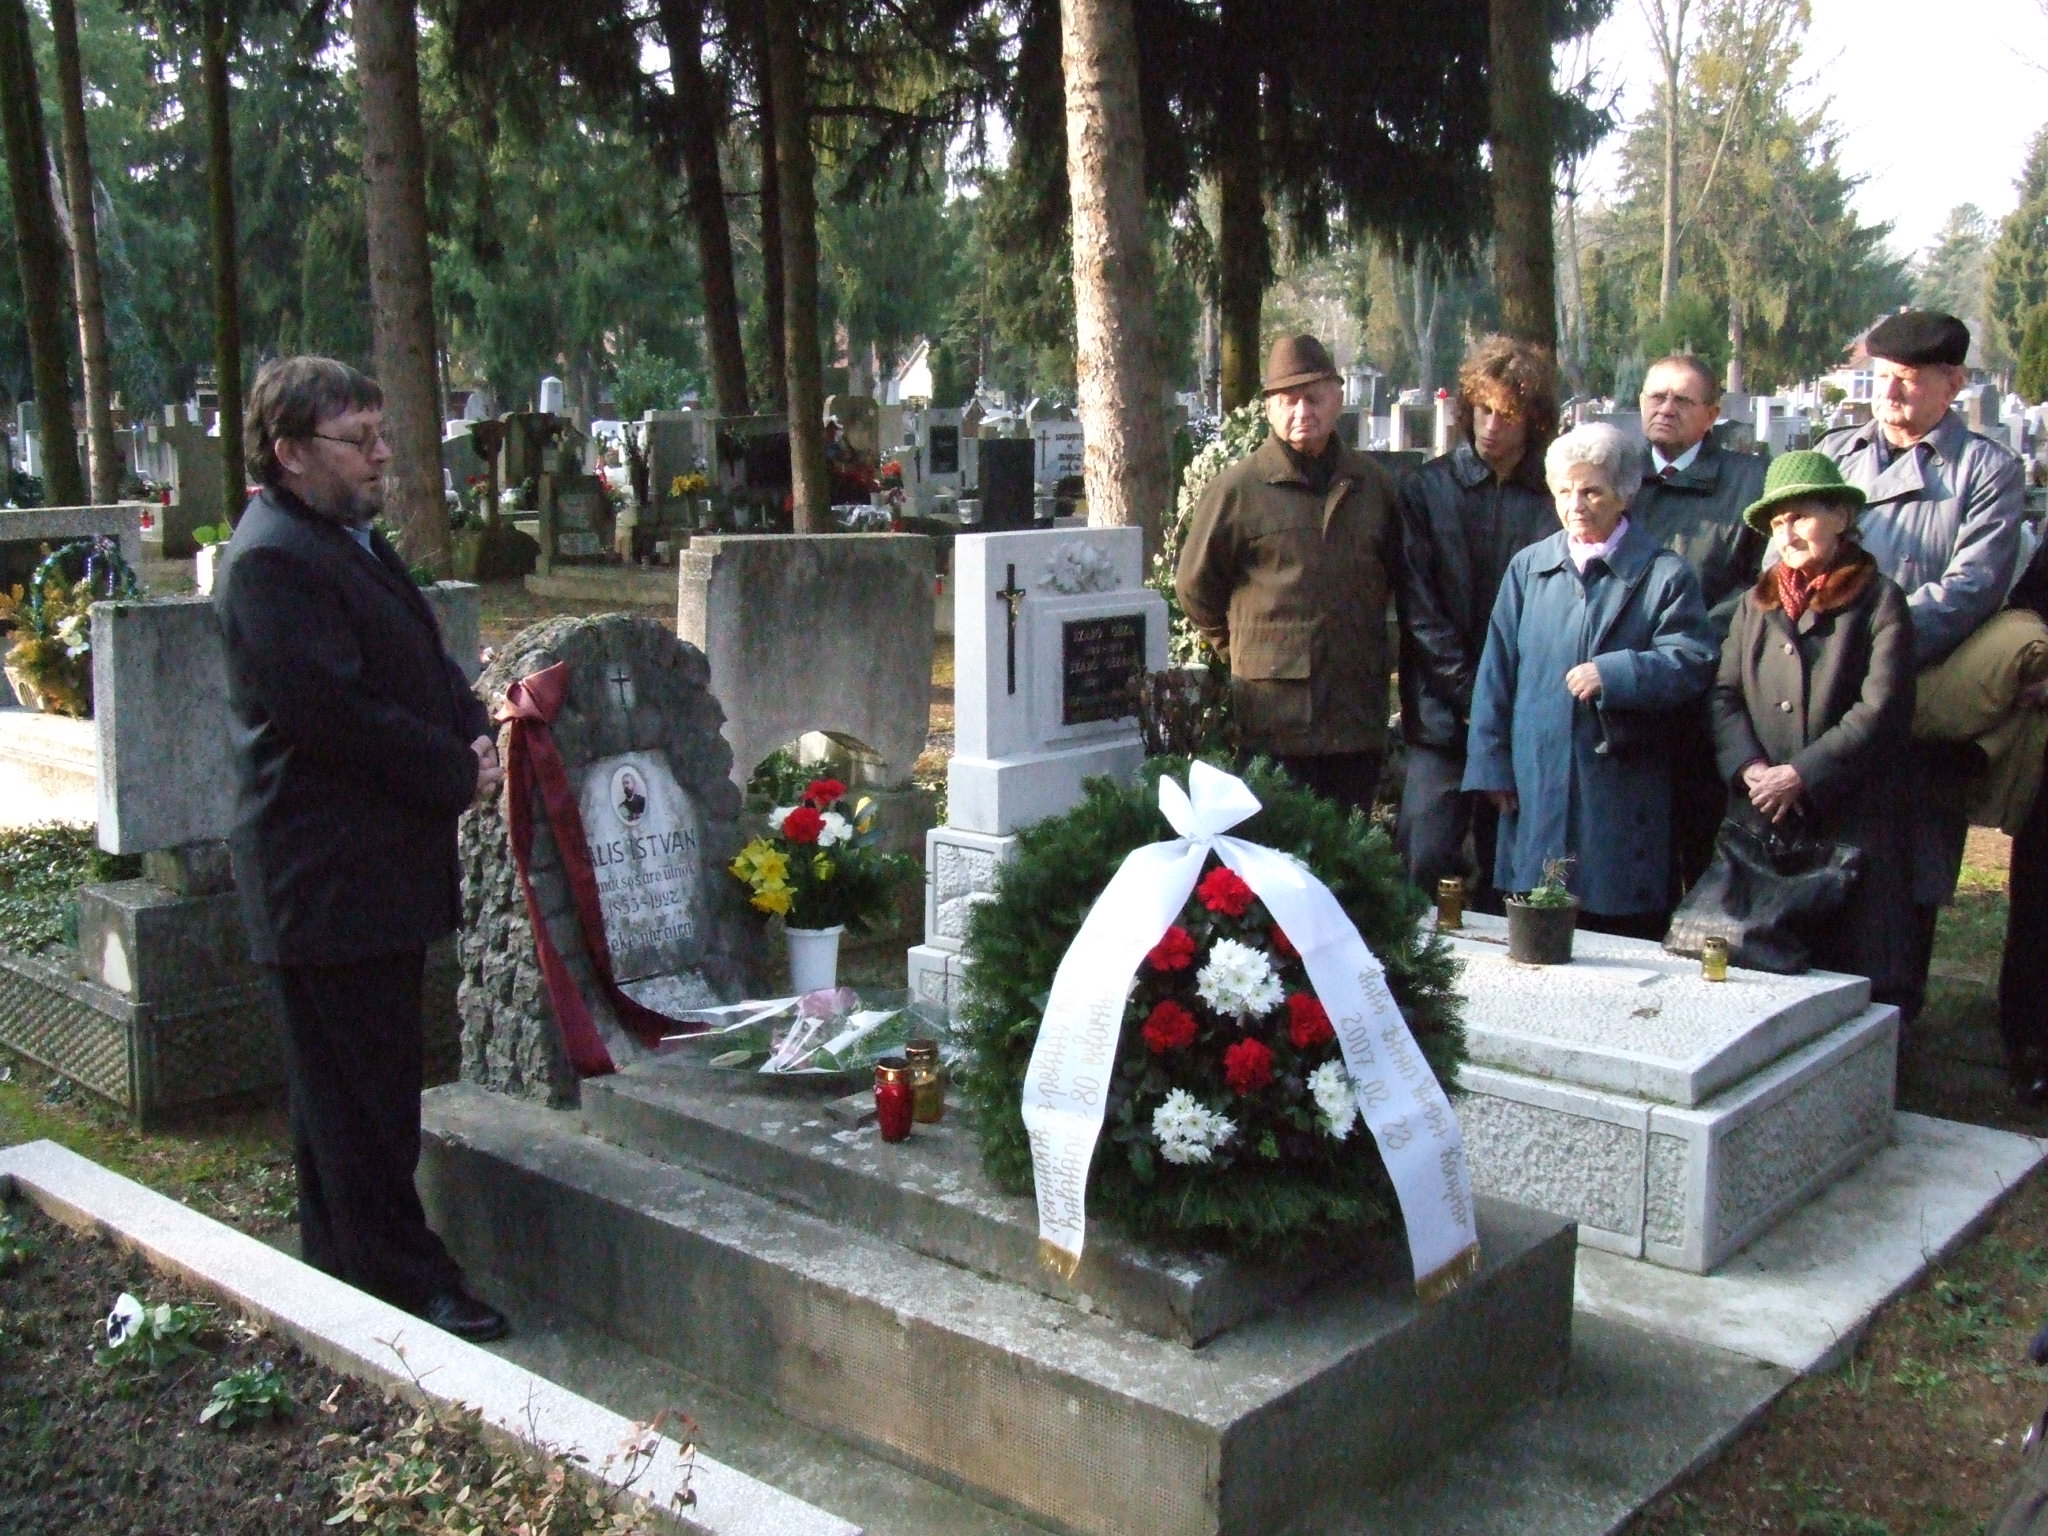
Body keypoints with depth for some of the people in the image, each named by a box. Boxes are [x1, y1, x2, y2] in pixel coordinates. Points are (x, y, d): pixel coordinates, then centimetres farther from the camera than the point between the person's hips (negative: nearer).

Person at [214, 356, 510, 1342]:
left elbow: (428, 665, 21)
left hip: (382, 870, 11)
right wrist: (458, 774, -14)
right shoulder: (272, 561, -17)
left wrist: (476, 735, 1)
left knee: (372, 1088, 18)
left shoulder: (354, 543, 17)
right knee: (356, 1094, -1)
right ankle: (401, 1286, 8)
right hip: (329, 879, -10)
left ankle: (349, 1268, 31)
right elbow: (335, 710, -24)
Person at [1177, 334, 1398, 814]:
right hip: (1275, 716, -4)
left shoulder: (1372, 484, 10)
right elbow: (1195, 585, 5)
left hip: (1358, 713, 4)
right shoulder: (1238, 487, -3)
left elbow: (1395, 574, 24)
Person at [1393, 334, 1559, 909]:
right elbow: (1418, 607, 0)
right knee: (1424, 863, -7)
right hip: (1443, 716, 0)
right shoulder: (1426, 489, 5)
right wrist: (1473, 698, -7)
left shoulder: (1555, 498, 5)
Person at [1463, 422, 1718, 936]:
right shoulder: (1528, 567, 12)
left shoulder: (1665, 575, 3)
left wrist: (1613, 674, -19)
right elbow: (1496, 670, 10)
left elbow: (1693, 663, -6)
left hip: (1622, 793, -3)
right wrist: (1491, 764, 4)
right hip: (1535, 789, 3)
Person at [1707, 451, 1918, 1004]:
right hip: (1759, 822, 4)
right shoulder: (1754, 603, 17)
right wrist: (1748, 768, -8)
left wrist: (1802, 775, -13)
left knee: (1855, 975, -3)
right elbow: (1722, 694, 9)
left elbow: (1882, 713, -8)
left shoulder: (1878, 600, 2)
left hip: (1850, 820, -4)